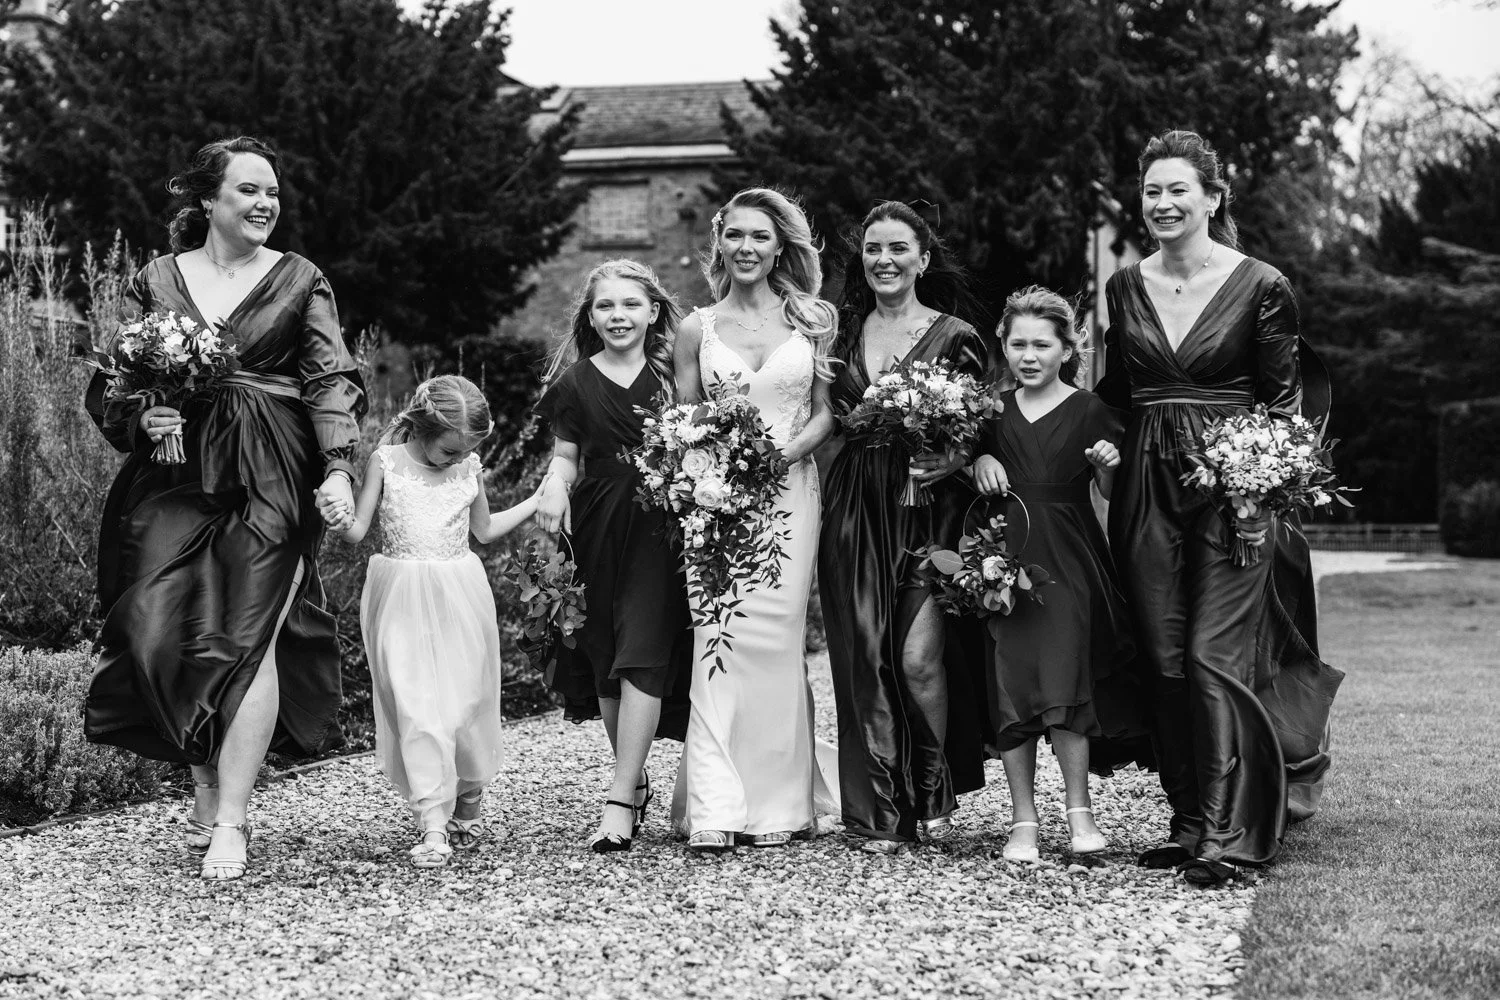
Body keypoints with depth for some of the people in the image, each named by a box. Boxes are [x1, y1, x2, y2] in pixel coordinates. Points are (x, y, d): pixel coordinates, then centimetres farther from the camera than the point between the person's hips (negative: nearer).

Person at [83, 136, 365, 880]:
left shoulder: (300, 282, 8)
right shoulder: (154, 281, 11)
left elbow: (331, 381, 1)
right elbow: (108, 387, 11)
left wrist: (338, 467, -12)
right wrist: (141, 418, -10)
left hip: (271, 482, -2)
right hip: (173, 478, 2)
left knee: (250, 635, -9)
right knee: (165, 631, -6)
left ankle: (230, 819, -4)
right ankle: (206, 789, 14)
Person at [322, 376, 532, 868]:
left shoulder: (469, 467, 5)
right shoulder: (386, 462, -4)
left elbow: (485, 530, 19)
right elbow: (359, 531, -3)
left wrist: (539, 500, 17)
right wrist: (341, 521, -25)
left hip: (460, 599, 3)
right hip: (402, 602, -3)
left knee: (467, 702, 4)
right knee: (416, 710, -10)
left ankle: (467, 807, 26)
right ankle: (433, 826, -12)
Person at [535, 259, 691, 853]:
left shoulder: (673, 374, 4)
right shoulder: (576, 381, 5)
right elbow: (566, 455, 10)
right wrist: (554, 485, -11)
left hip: (662, 527, -2)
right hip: (598, 526, 2)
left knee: (643, 657, -13)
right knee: (604, 657, 5)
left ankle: (620, 801, -14)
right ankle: (637, 781, 25)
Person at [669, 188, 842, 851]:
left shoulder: (810, 321, 8)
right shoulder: (697, 329, 9)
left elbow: (828, 413, 7)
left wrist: (786, 450, -10)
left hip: (788, 491, 0)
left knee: (775, 639, -3)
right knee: (717, 640, -10)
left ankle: (777, 803, 7)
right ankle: (716, 809, -12)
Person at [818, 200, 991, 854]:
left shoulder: (954, 337, 0)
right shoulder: (843, 332, 11)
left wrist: (955, 460, -16)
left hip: (929, 508, -3)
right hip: (855, 509, 4)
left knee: (920, 657, -12)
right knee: (865, 658, 1)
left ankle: (937, 790, 11)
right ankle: (883, 812, 9)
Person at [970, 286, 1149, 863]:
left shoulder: (1089, 412, 2)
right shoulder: (994, 411, 11)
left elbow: (1110, 494, 5)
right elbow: (971, 456, 23)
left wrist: (1108, 466, -16)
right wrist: (979, 462, 2)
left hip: (1068, 560, -3)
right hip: (1004, 556, 3)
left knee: (1063, 681, -13)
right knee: (1009, 683, -2)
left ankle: (1080, 814, -4)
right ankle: (1023, 820, 3)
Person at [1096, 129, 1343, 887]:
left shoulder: (1260, 286, -5)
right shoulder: (1125, 288, 9)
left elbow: (1284, 402, -3)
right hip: (1146, 490, 5)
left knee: (1216, 655, -11)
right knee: (1164, 662, 5)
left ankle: (1226, 835, -8)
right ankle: (1187, 820, 14)